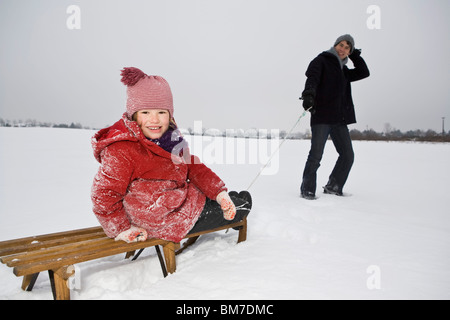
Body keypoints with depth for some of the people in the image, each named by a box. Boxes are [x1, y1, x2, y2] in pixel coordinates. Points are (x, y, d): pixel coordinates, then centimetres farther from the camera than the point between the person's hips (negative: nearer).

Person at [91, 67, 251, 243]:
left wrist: (220, 193, -5)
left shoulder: (171, 137, -1)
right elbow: (105, 193, -21)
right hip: (166, 221, -7)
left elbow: (193, 166, 3)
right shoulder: (121, 150, -27)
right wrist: (122, 229, -14)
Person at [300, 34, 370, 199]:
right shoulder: (321, 60, 5)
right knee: (316, 155, -11)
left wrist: (355, 56, 21)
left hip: (339, 118, 7)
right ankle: (307, 189, 0)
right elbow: (312, 77, -14)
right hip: (321, 116, -7)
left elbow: (364, 73, 29)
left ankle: (333, 187, 19)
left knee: (348, 155, 6)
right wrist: (308, 93, -34)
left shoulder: (343, 71, 25)